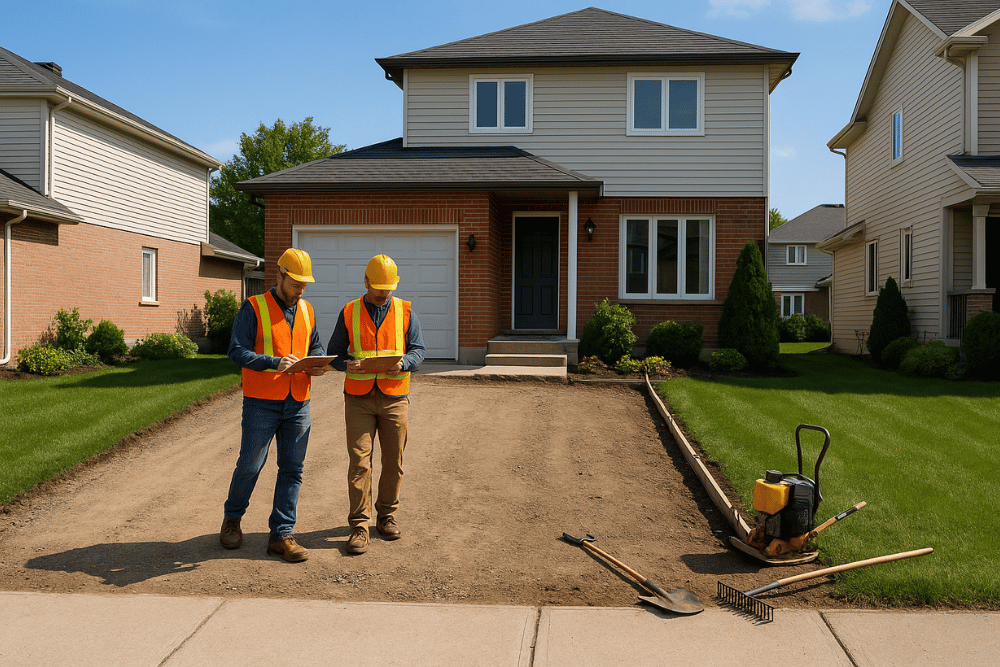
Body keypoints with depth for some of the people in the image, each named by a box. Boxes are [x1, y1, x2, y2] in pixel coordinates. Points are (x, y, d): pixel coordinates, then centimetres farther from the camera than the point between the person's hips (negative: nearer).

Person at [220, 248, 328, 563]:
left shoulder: (306, 310, 13)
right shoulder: (253, 308, -5)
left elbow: (315, 346, 21)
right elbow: (237, 351, -12)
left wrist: (317, 365, -2)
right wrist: (275, 363, -25)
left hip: (298, 403, 5)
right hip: (262, 403, -5)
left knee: (292, 469, 5)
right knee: (250, 466, 2)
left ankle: (282, 535, 13)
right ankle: (232, 519, 29)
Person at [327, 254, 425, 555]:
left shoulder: (405, 311, 6)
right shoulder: (349, 312, 5)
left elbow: (418, 350, 4)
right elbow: (334, 352, 8)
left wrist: (403, 363, -17)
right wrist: (346, 364, -14)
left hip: (394, 397, 1)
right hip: (359, 397, -1)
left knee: (393, 462, 7)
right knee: (359, 462, -6)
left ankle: (387, 516, 25)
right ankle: (359, 525, 2)